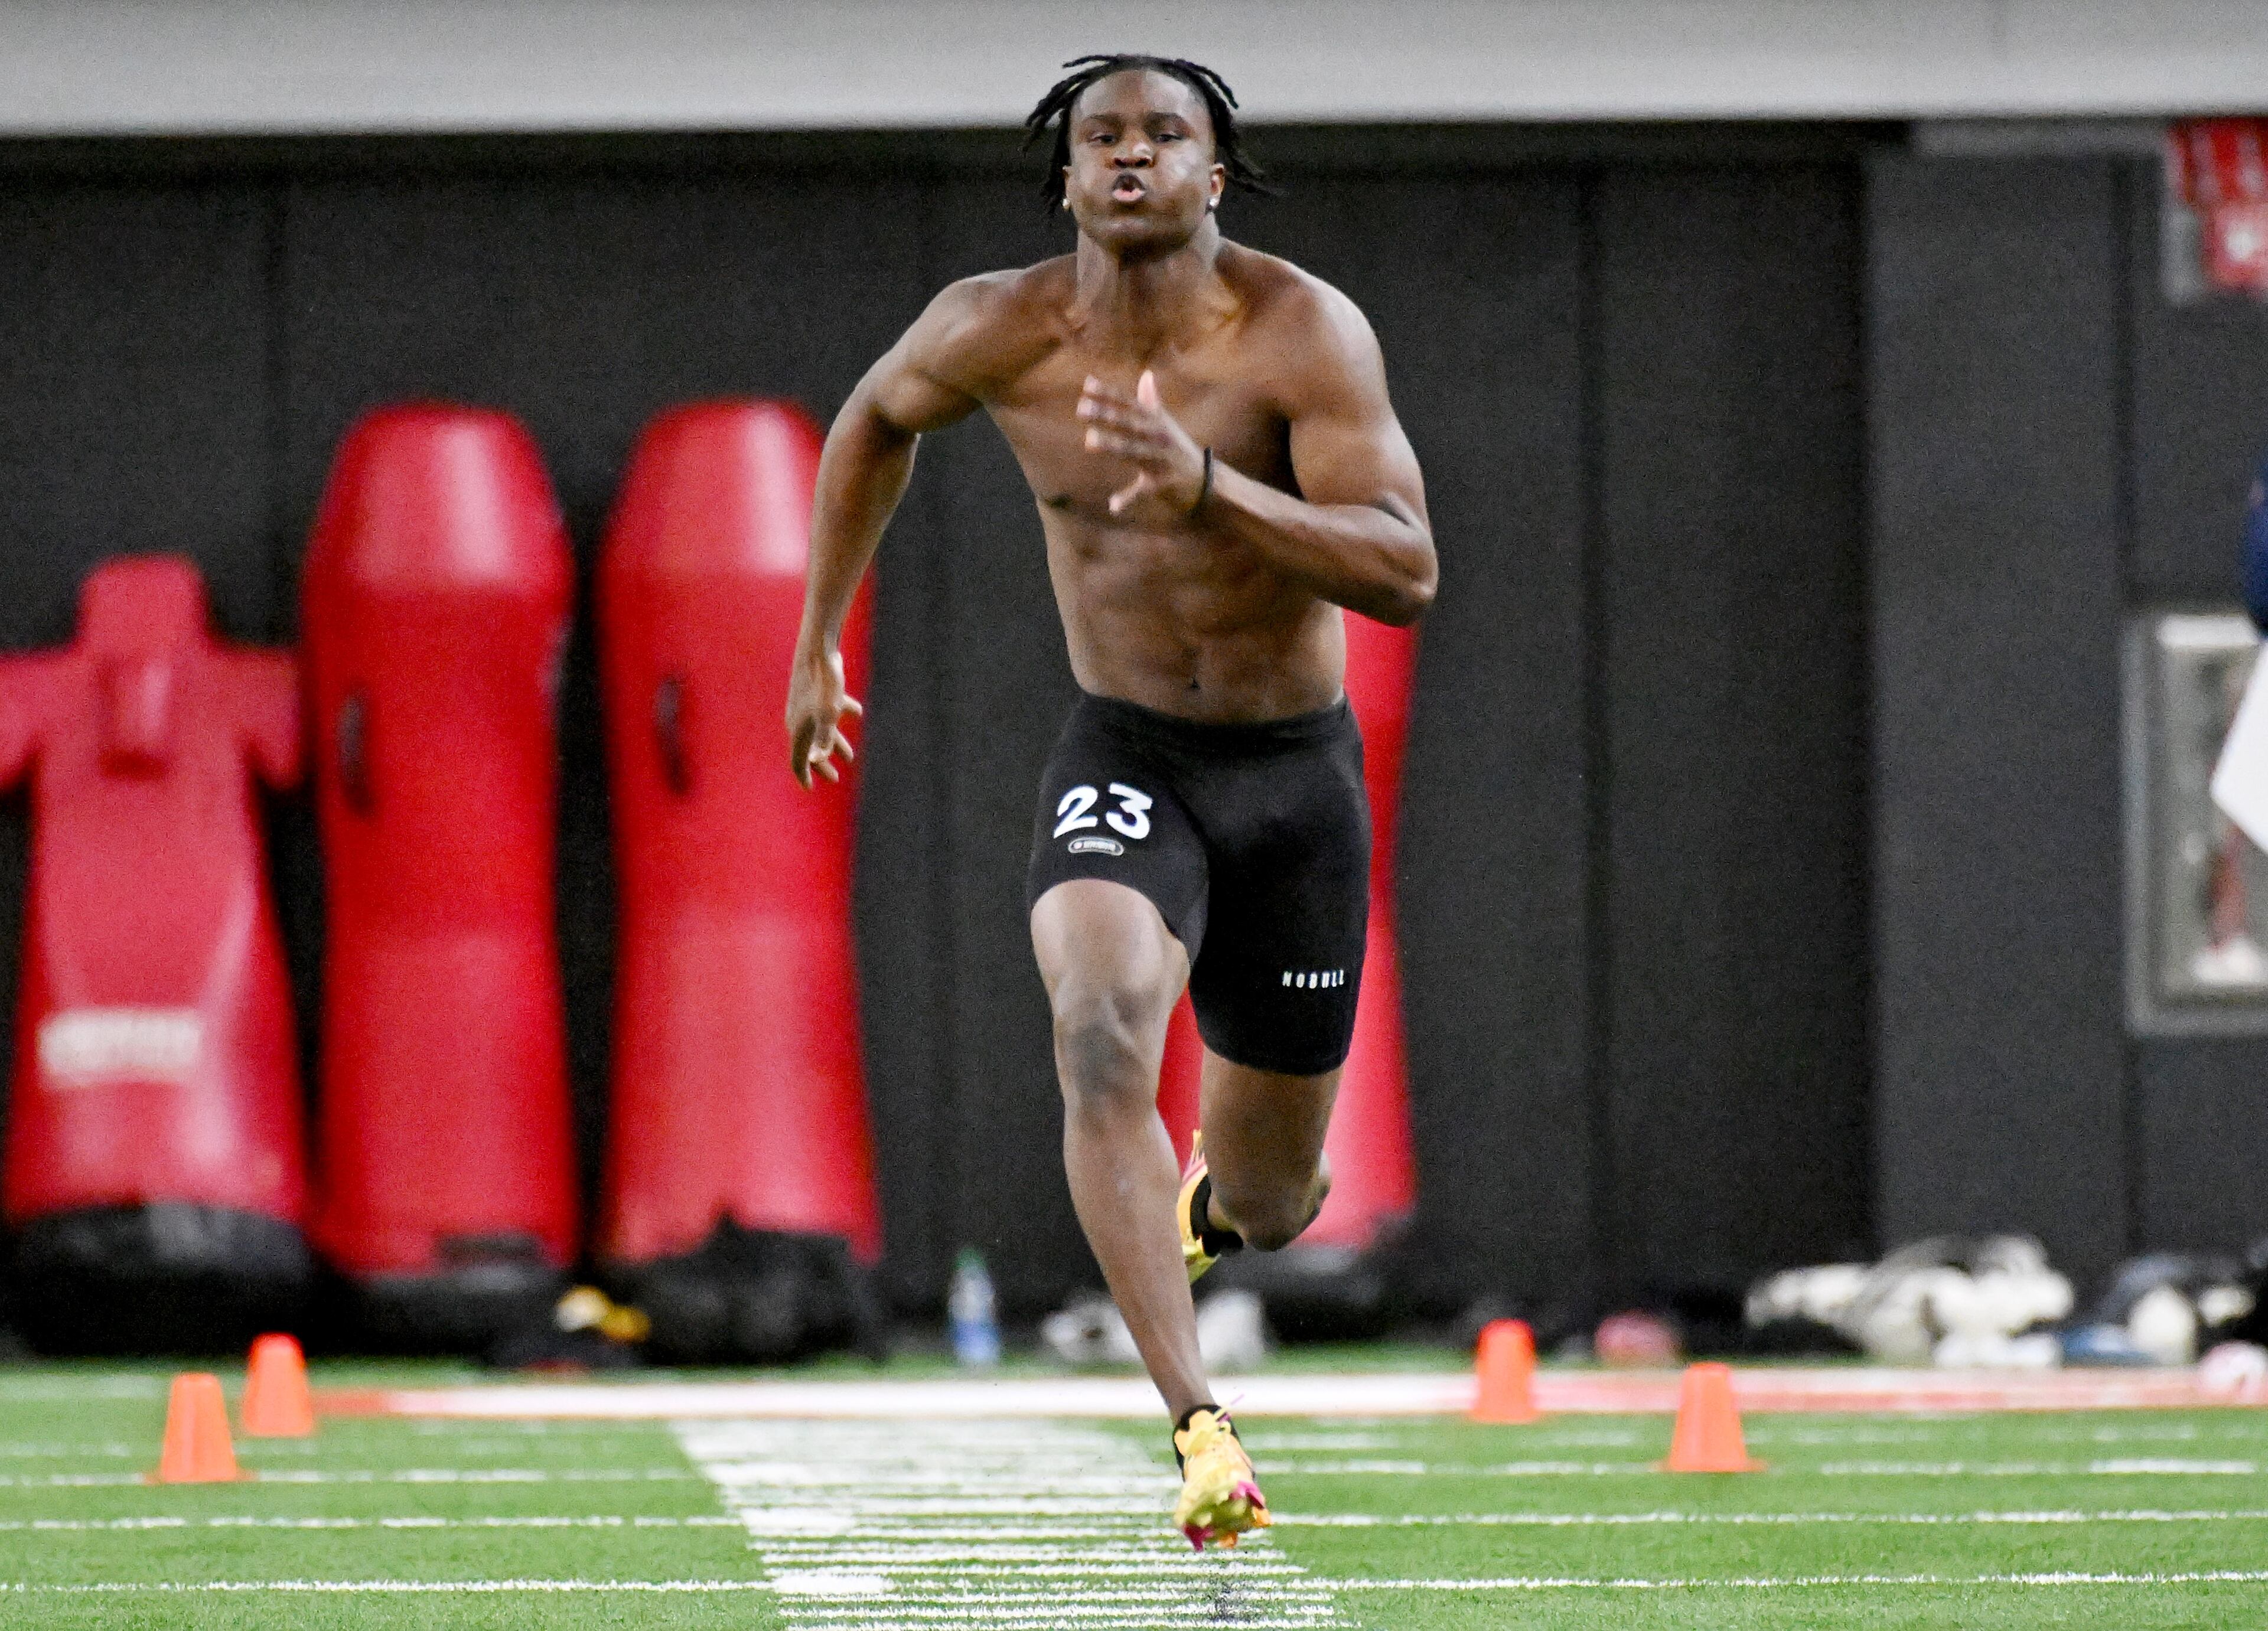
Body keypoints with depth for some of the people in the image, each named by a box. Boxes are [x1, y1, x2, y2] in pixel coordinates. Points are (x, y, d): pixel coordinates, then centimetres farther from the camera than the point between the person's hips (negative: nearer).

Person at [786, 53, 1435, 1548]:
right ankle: (1202, 1434, -36)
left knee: (1270, 1196, 12)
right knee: (1104, 1035, -32)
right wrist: (818, 639, 17)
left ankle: (1225, 1191, 54)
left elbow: (1408, 574, -28)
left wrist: (1208, 484, -41)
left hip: (1298, 778, 0)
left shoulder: (1306, 332, -19)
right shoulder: (999, 332, -10)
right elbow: (879, 416, 14)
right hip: (1123, 766, 0)